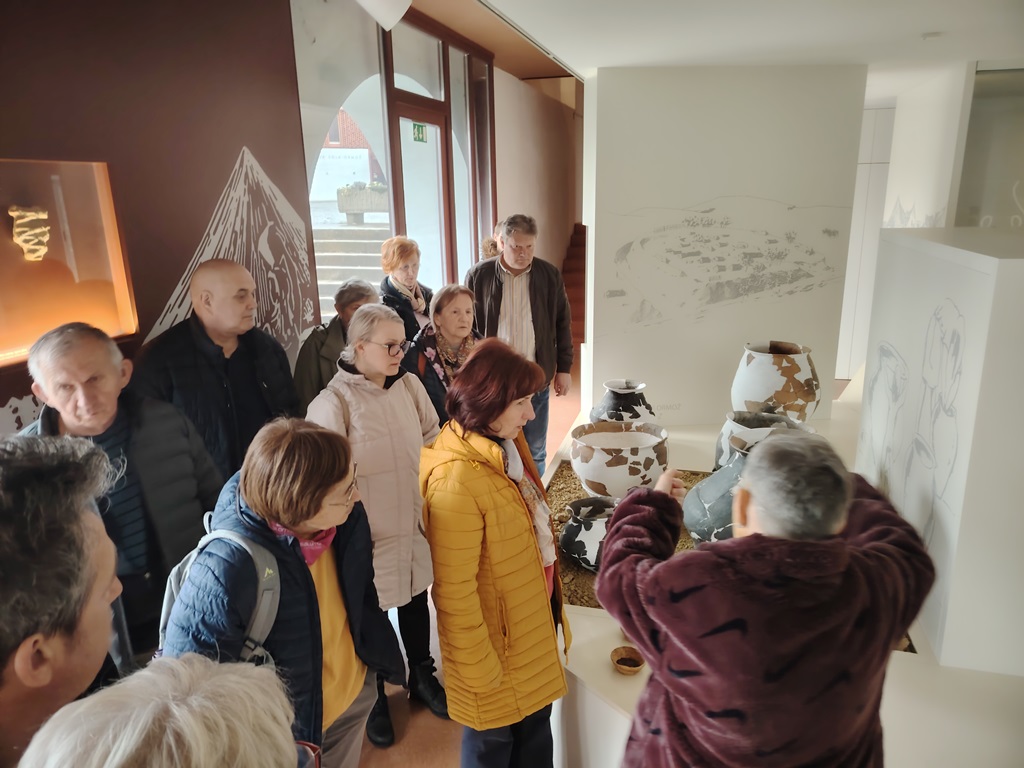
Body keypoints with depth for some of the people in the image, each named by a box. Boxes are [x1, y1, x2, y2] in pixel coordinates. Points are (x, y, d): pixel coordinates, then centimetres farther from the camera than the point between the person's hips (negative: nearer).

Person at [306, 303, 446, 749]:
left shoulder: (410, 386, -5)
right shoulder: (334, 402, -19)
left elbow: (432, 439, 8)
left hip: (413, 520, 5)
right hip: (369, 529, -4)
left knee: (415, 599, 22)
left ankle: (422, 678, 48)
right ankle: (374, 698, 41)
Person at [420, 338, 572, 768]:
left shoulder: (505, 444, -4)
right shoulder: (456, 480, -31)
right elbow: (455, 591, -25)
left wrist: (550, 606, 15)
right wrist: (479, 669, -15)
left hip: (533, 622, 7)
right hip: (497, 636, -7)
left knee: (535, 724, 27)